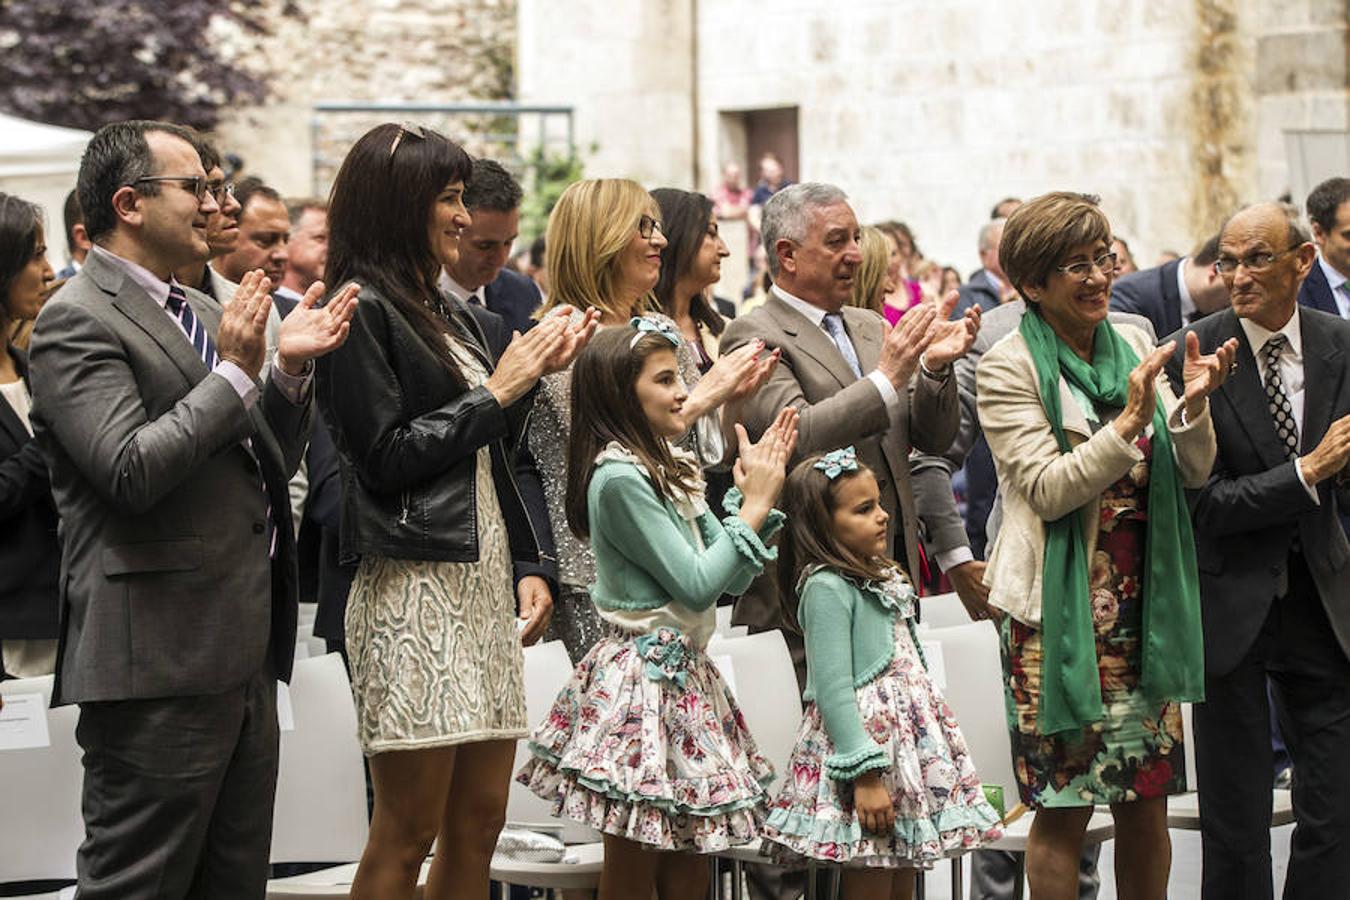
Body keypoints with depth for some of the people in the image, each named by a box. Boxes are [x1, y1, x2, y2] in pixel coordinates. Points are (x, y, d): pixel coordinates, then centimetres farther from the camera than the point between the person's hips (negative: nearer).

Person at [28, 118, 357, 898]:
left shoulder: (201, 313, 18)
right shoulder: (78, 321, -10)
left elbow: (265, 466, 20)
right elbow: (131, 472, -22)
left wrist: (291, 371, 3)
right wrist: (236, 374, -16)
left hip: (242, 657, 9)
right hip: (159, 659, -9)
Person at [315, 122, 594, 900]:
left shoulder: (459, 318, 17)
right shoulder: (363, 312, -6)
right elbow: (386, 456, -12)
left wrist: (533, 566, 4)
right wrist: (497, 392, -6)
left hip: (486, 580, 8)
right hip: (415, 585, -8)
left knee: (479, 826, 7)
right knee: (408, 833, -5)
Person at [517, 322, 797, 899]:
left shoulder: (669, 470, 11)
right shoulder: (619, 478, -17)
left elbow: (729, 579, 12)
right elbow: (696, 585, -18)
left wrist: (755, 494, 3)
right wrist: (753, 507, -9)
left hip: (683, 674, 9)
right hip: (643, 680, -9)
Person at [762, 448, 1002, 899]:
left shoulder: (882, 577, 14)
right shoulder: (825, 588, -14)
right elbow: (833, 689, -19)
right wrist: (866, 773, -22)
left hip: (909, 737, 9)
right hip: (865, 741, -9)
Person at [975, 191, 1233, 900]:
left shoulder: (1134, 344, 8)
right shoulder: (1008, 369, -7)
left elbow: (1193, 473, 7)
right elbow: (1048, 489, -15)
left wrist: (1193, 405, -12)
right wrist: (1129, 422, -23)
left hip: (1143, 603, 5)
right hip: (1060, 609, -5)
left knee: (1147, 801, 9)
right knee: (1064, 804, -1)